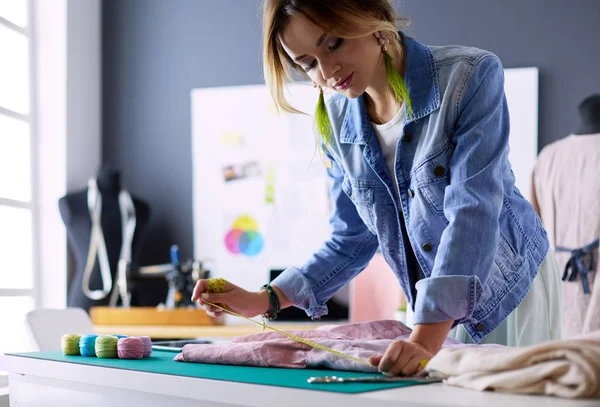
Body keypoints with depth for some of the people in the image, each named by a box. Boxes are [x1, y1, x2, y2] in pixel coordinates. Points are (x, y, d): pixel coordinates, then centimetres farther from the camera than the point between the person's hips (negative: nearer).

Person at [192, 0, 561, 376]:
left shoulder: (471, 76, -21)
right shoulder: (338, 121, -6)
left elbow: (472, 214, -31)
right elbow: (351, 241, 3)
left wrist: (426, 339, -40)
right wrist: (264, 301, -8)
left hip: (512, 286, -3)